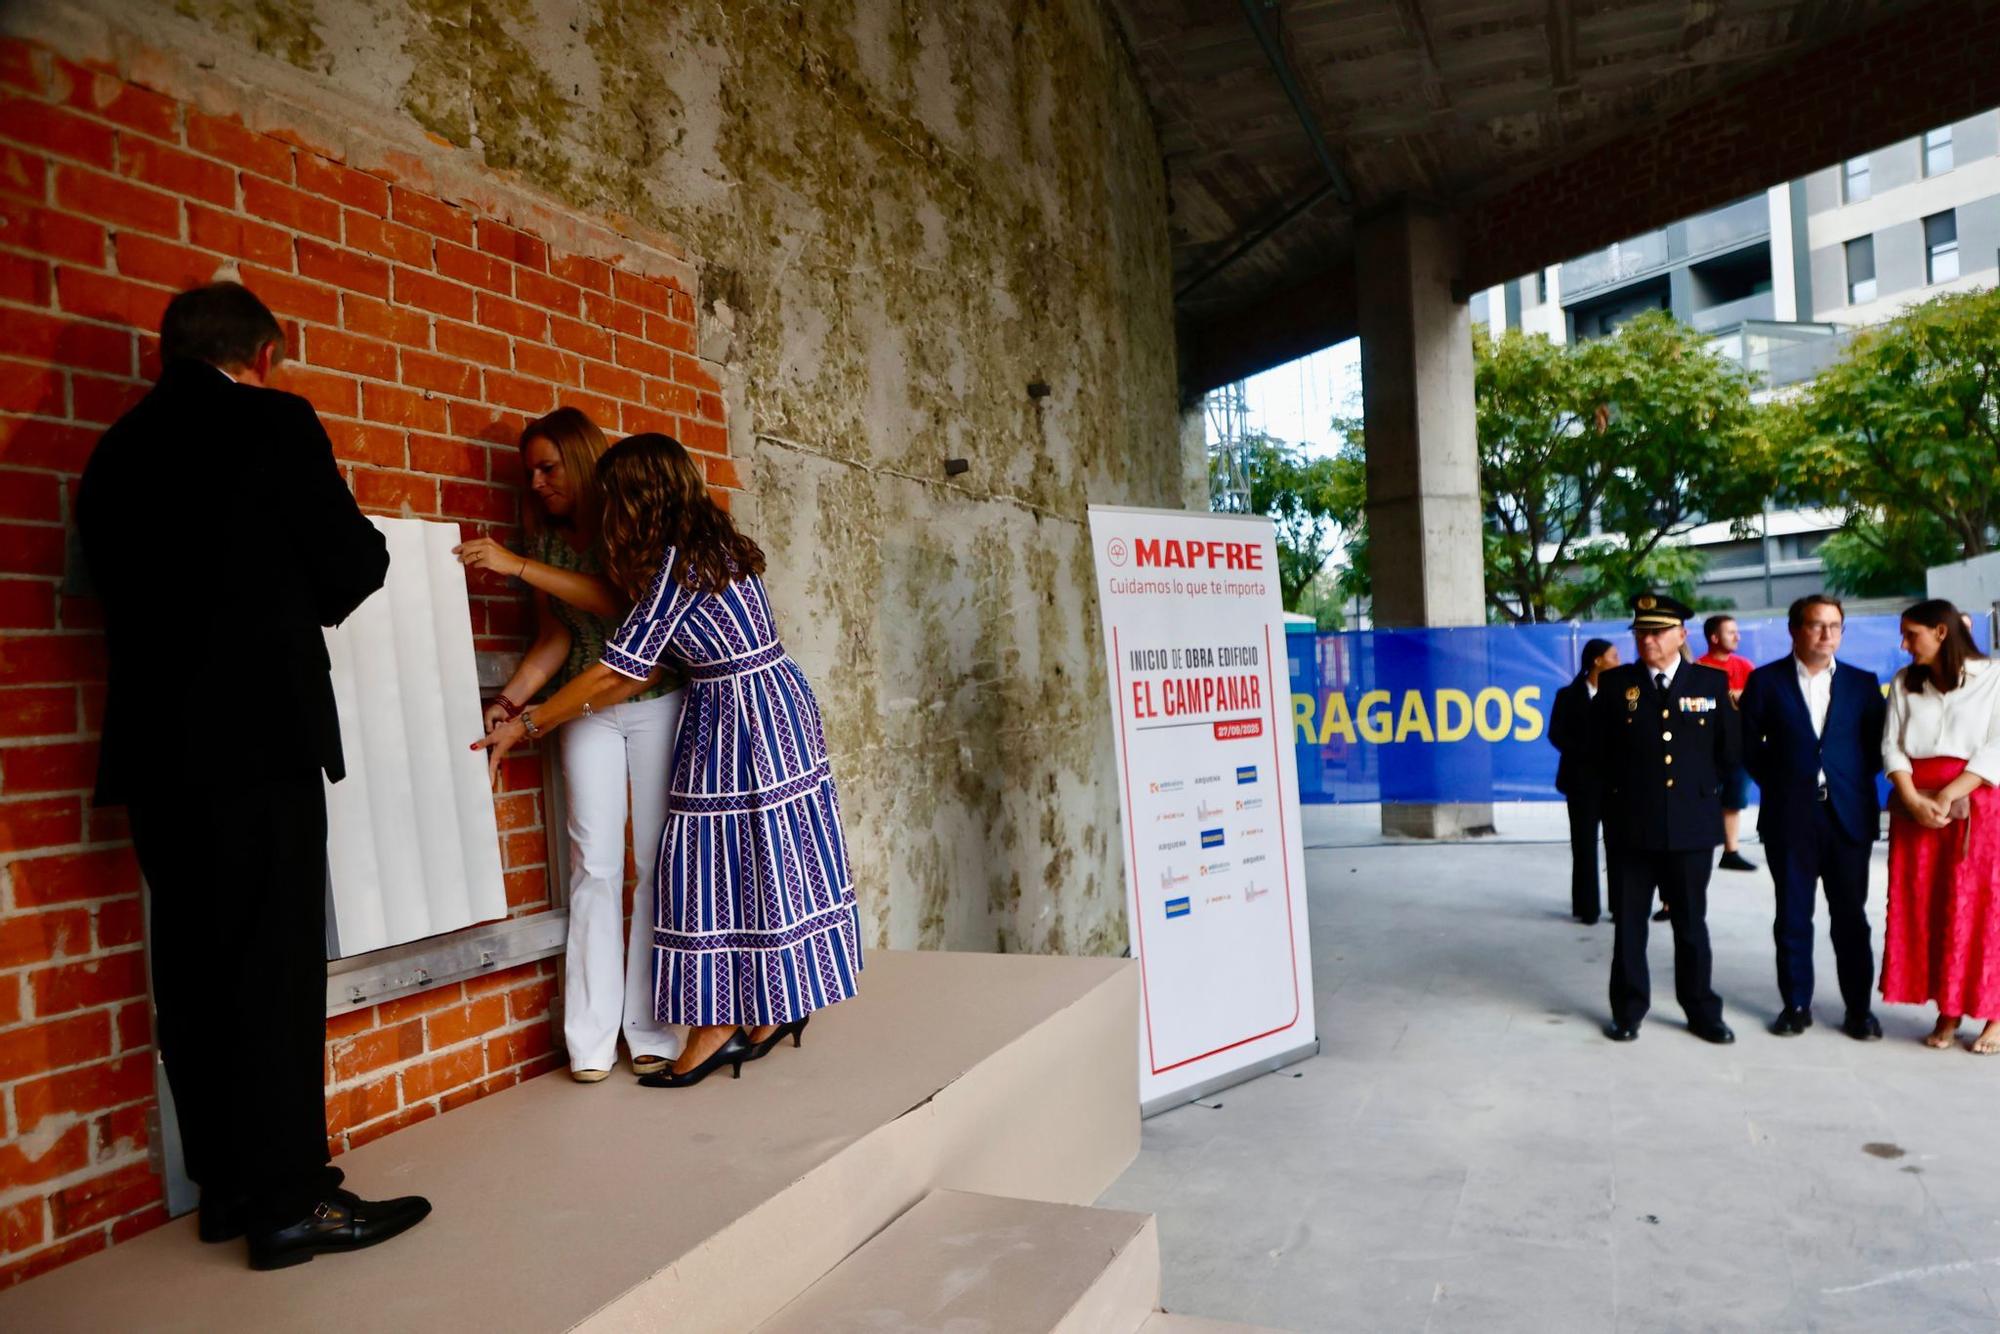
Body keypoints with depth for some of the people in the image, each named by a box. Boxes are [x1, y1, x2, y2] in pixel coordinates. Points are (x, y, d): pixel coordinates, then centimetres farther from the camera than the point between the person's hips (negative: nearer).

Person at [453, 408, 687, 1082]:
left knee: (658, 861, -1)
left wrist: (518, 566, -21)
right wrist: (509, 700, -6)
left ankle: (652, 1029, 8)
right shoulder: (545, 538, 10)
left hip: (656, 702, -3)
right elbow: (555, 635, 6)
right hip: (587, 710, 3)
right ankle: (592, 1039, 4)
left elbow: (618, 599, -20)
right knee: (595, 863, -2)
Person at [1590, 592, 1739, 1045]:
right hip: (1631, 825, 0)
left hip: (1692, 824, 0)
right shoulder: (1614, 683, 1)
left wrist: (1700, 787, 10)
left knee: (1691, 923, 11)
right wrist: (1624, 789, 9)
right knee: (1629, 923, 7)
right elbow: (1598, 751, 7)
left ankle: (1702, 1012, 23)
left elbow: (1729, 750, 8)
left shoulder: (1712, 682, 3)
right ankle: (1628, 1011, 18)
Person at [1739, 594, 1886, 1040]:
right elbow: (1749, 747, 4)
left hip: (1849, 815, 1)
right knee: (1792, 915, 6)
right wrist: (1780, 783, 1)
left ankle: (1858, 1007, 18)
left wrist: (1852, 782, 0)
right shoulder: (1765, 681, 2)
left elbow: (1878, 745, 8)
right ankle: (1796, 1004, 16)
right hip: (1789, 818, -1)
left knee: (1851, 916, 7)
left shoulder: (1862, 683, 7)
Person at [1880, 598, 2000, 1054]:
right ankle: (1948, 1012, 11)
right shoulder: (1904, 683, 11)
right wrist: (1914, 800, -10)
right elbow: (1892, 747, 5)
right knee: (1923, 909, 2)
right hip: (1915, 807, 4)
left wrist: (1947, 797, -16)